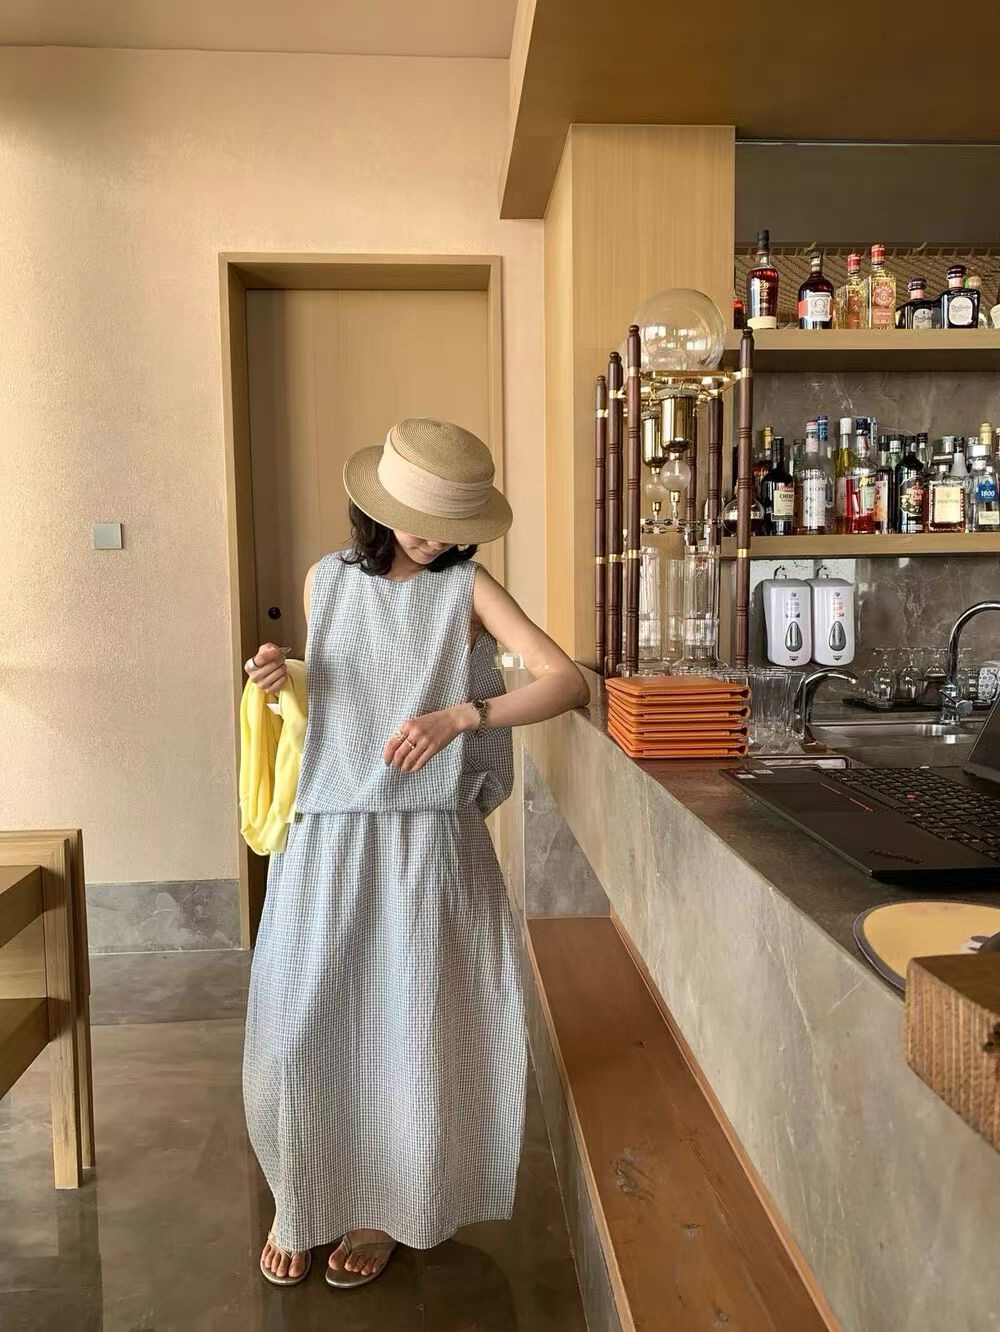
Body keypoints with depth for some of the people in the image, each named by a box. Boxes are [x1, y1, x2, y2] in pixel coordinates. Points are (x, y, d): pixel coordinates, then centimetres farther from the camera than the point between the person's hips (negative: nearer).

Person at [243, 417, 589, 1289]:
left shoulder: (466, 587, -4)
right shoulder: (328, 581, 6)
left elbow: (567, 682, -14)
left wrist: (458, 717, -25)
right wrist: (283, 680, -3)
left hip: (427, 837, -2)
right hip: (324, 835, 3)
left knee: (408, 1024, 6)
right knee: (301, 1026, 7)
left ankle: (384, 1209, 31)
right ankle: (302, 1202, 33)